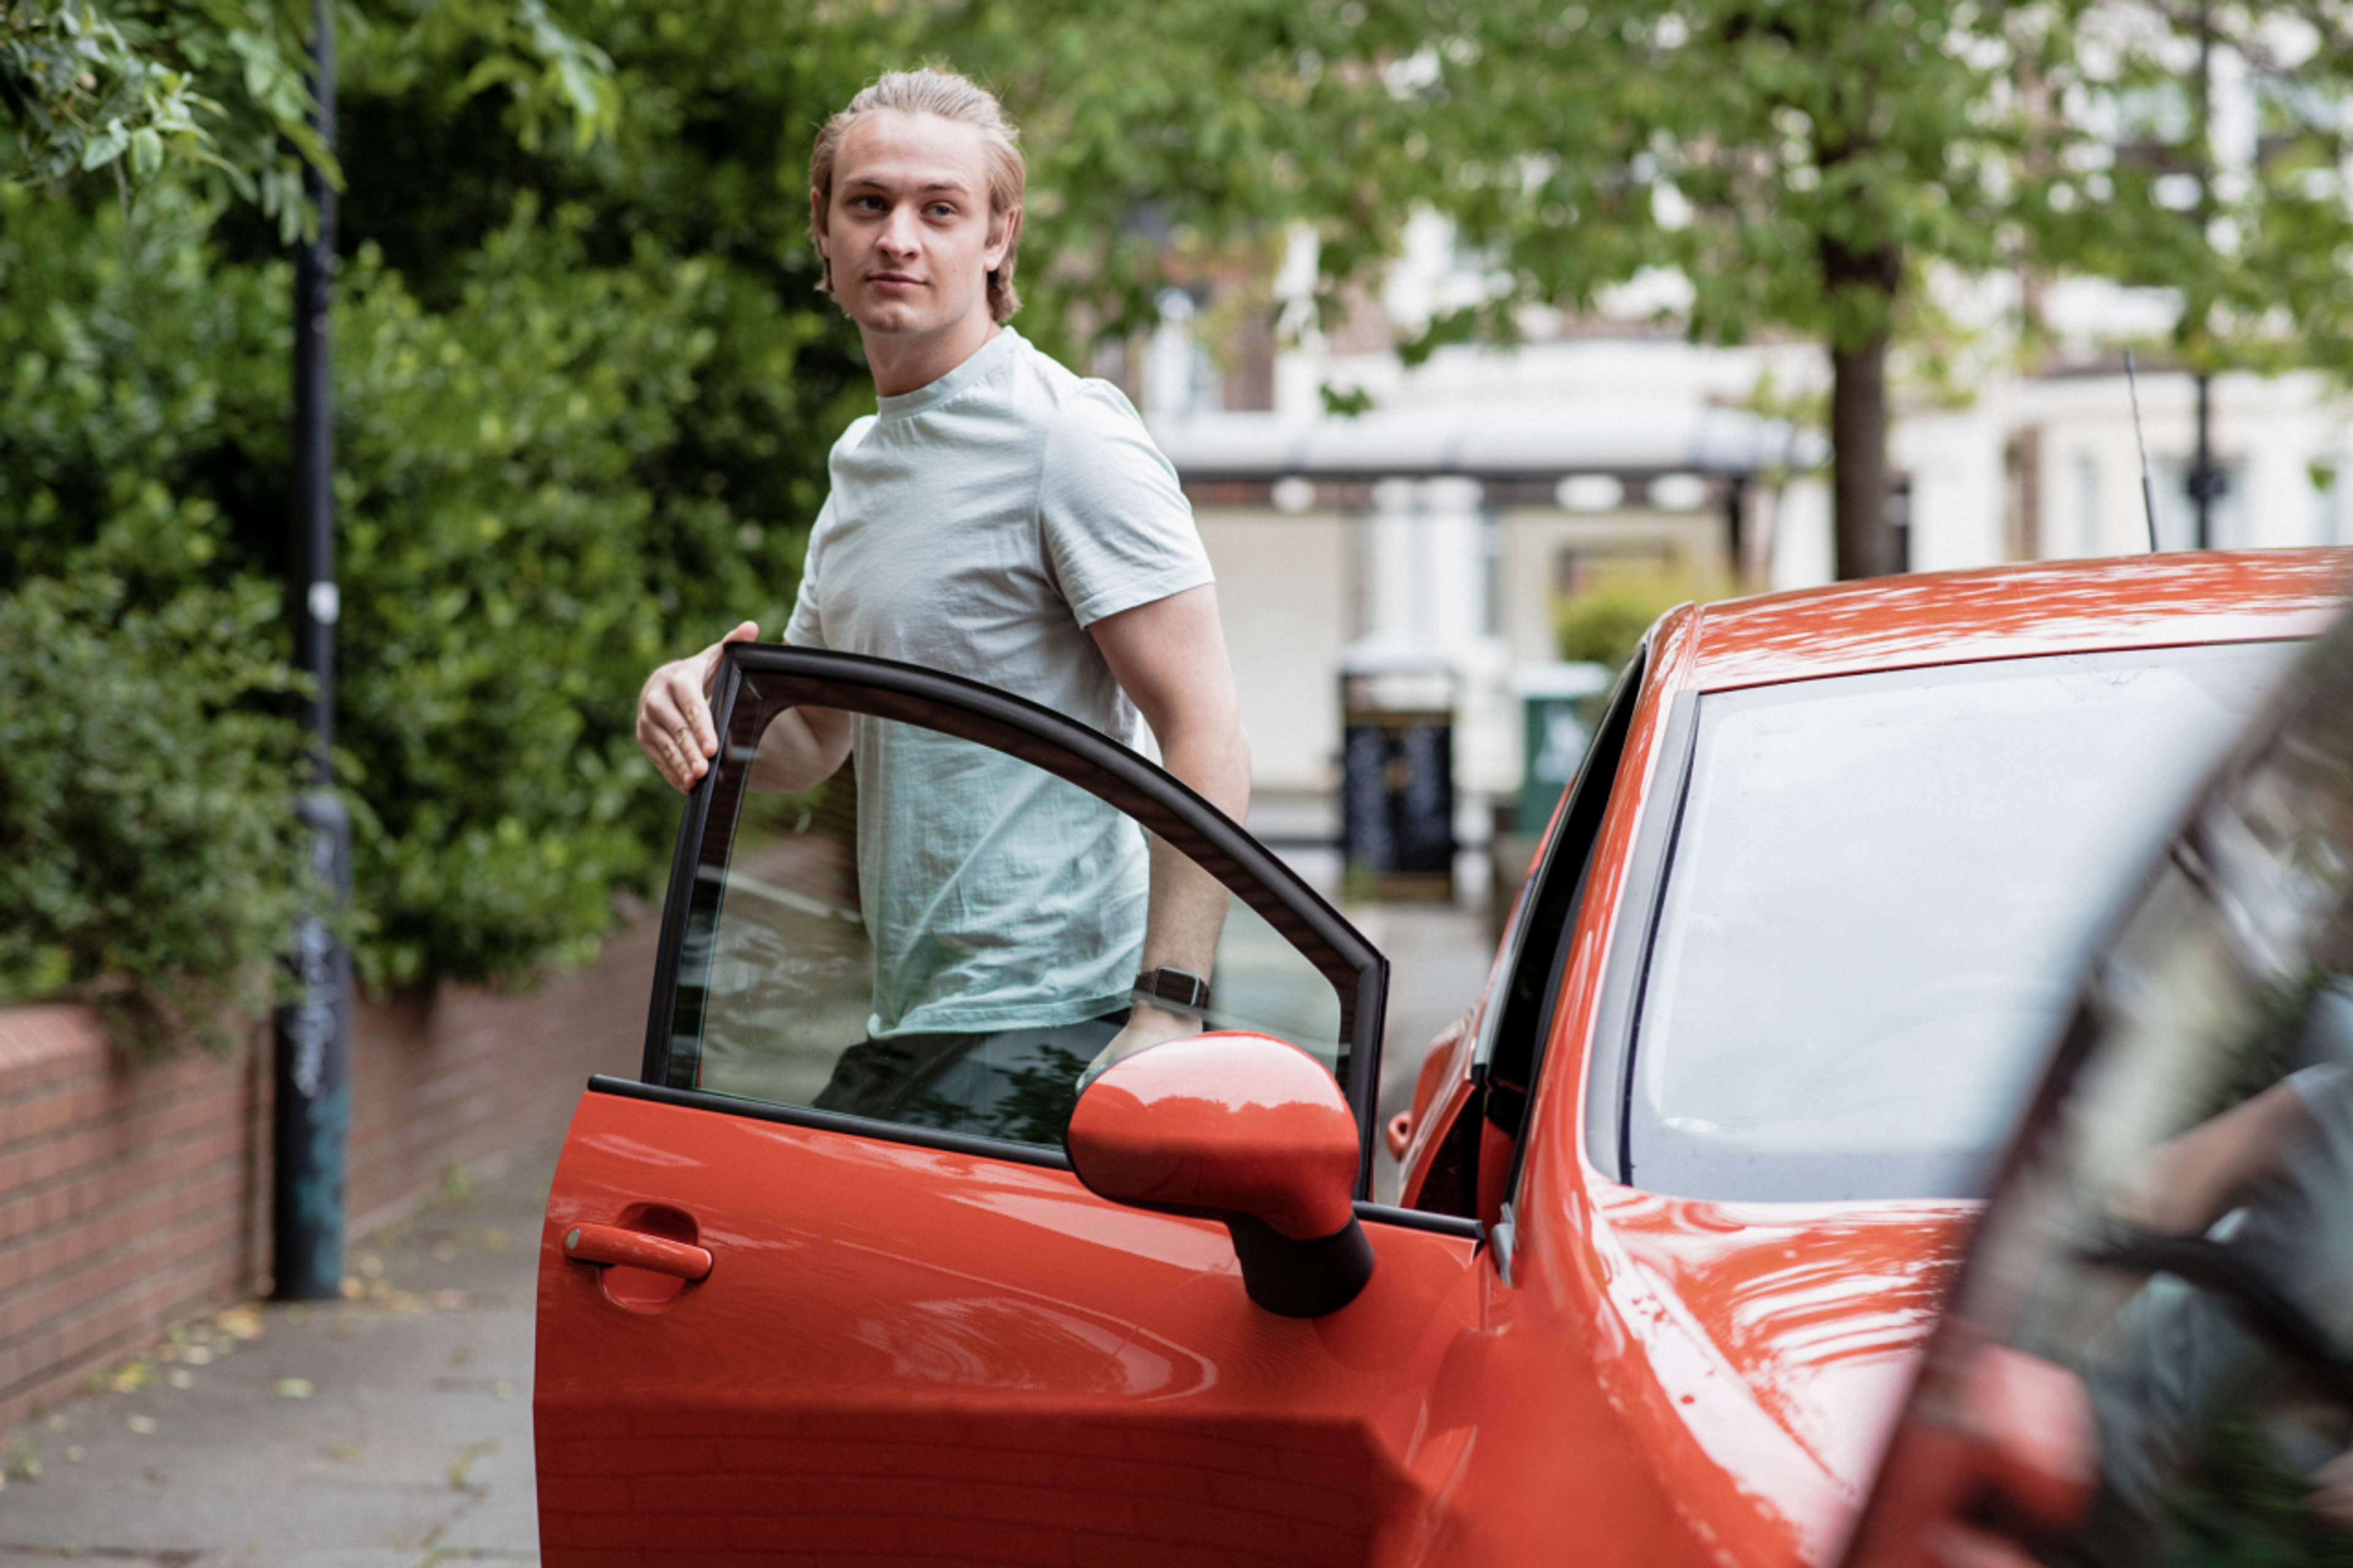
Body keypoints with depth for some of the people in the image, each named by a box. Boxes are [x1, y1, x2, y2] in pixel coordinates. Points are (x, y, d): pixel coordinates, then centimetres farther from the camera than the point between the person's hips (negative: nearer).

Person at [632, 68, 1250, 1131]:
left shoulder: (1067, 437, -10)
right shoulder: (860, 459, 17)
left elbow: (1206, 733, -16)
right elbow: (811, 743, 23)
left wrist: (1169, 1011, -23)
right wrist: (703, 701, 0)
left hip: (1042, 1024, -8)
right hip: (911, 1025, 8)